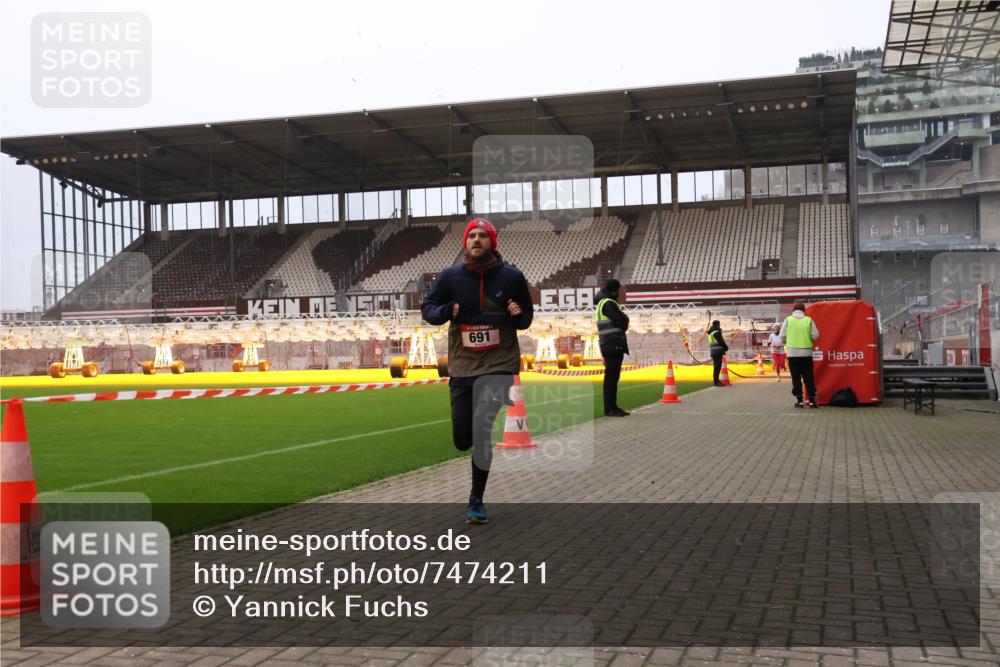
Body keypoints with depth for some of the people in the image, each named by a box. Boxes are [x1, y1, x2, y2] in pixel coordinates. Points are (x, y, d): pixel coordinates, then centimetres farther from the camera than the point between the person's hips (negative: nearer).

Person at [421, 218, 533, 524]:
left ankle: (476, 500, 1)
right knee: (462, 440, 6)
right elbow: (427, 307, 5)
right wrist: (445, 311, -17)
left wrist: (519, 315, -13)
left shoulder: (512, 277, -2)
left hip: (499, 366, -2)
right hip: (461, 367, 2)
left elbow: (527, 316, 11)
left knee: (483, 435, -15)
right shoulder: (450, 276, -1)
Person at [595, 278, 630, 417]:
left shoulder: (604, 302, 20)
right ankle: (609, 409, -7)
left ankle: (613, 407, 16)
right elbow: (621, 322, -17)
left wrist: (623, 321, -1)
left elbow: (623, 322, 19)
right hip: (612, 345, -10)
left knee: (613, 376, 11)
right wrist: (624, 319, 3)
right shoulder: (608, 303, -12)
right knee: (611, 377, -8)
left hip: (615, 345, 10)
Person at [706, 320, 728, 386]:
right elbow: (721, 341, -14)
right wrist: (726, 347, 2)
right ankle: (716, 382, -13)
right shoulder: (716, 332, -12)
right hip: (718, 351, -10)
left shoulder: (711, 333, 19)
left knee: (717, 366, 12)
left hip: (714, 351, 10)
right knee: (717, 366, -11)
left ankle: (716, 381, 15)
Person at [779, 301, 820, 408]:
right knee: (808, 377, 7)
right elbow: (815, 336, -2)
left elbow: (782, 336, 1)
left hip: (792, 352, 0)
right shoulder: (809, 320, 0)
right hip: (806, 352, 0)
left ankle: (799, 400, 3)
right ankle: (812, 400, 6)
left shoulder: (788, 320, -1)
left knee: (796, 377, 5)